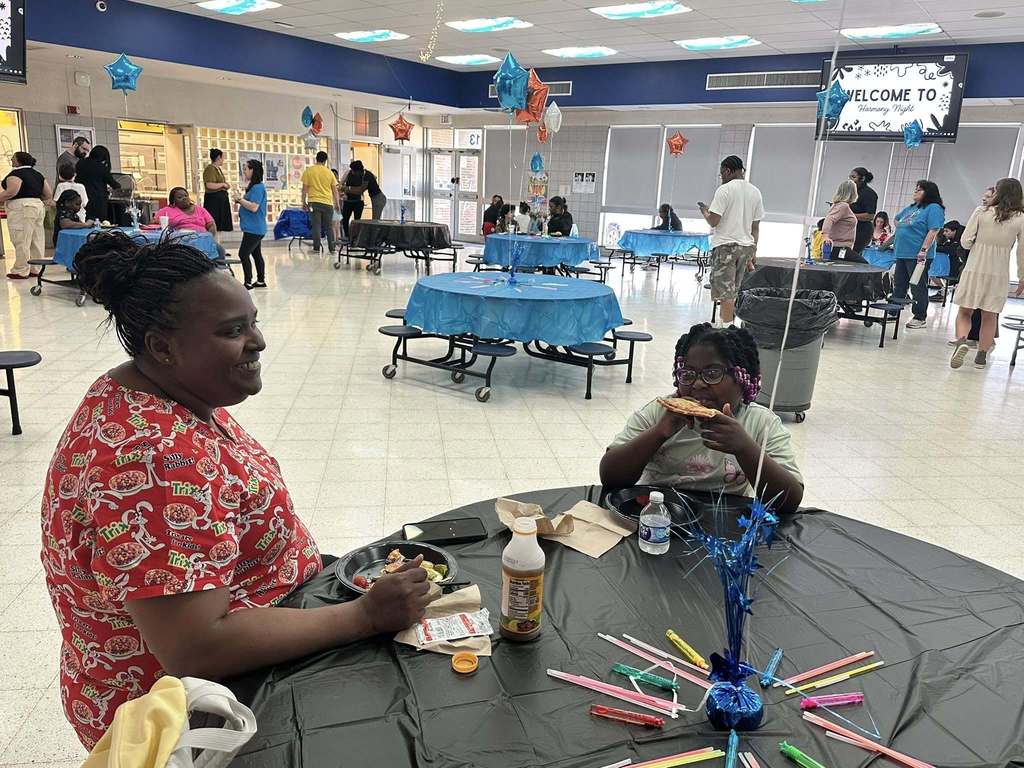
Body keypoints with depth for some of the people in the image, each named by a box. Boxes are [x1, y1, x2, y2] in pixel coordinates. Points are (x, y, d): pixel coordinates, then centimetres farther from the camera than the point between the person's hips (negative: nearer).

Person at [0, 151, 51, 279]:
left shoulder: (16, 174, -9)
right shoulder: (38, 174, 16)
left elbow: (11, 192, -21)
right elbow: (48, 194, 16)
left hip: (21, 208, -9)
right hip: (38, 207, 9)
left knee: (21, 241, -6)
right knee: (37, 241, 8)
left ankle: (21, 271, -5)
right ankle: (35, 269, 13)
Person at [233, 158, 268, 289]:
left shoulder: (258, 187, -17)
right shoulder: (254, 187, 15)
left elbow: (254, 207, -25)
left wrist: (240, 199, -15)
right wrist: (240, 202, 9)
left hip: (254, 228, -11)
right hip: (255, 228, 11)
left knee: (243, 254, -9)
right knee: (256, 254, 15)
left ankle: (248, 282, -4)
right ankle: (261, 281, 22)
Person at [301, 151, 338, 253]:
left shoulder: (308, 171, 1)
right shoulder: (329, 172, 4)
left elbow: (305, 189, 0)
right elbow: (335, 190, 8)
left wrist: (304, 202, 8)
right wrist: (337, 204, 15)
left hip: (314, 202, -1)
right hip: (328, 203, 1)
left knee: (316, 226, 1)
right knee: (329, 227, 9)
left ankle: (317, 248, 0)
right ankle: (331, 248, 10)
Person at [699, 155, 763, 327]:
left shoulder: (724, 190, -9)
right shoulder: (755, 192, 11)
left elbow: (713, 221, -14)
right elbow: (755, 227, 12)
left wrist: (705, 212, 7)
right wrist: (753, 252, 17)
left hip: (725, 245, -7)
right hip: (746, 246, 7)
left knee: (726, 290, -6)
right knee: (734, 290, 15)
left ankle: (727, 326, -8)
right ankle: (728, 322, 21)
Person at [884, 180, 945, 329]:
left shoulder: (934, 209, -9)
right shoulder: (911, 207, 17)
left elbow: (933, 232, -18)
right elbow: (897, 219, 35)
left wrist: (923, 251, -25)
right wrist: (899, 233, 20)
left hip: (918, 256, -9)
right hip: (902, 254, 9)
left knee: (918, 288, -2)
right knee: (898, 286, 13)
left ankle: (920, 318, 6)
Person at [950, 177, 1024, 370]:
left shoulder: (981, 212, -4)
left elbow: (965, 241, -5)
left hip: (974, 269, -1)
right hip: (999, 274, 1)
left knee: (964, 311, 10)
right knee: (989, 316, 11)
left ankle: (961, 340, -15)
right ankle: (981, 356, 16)